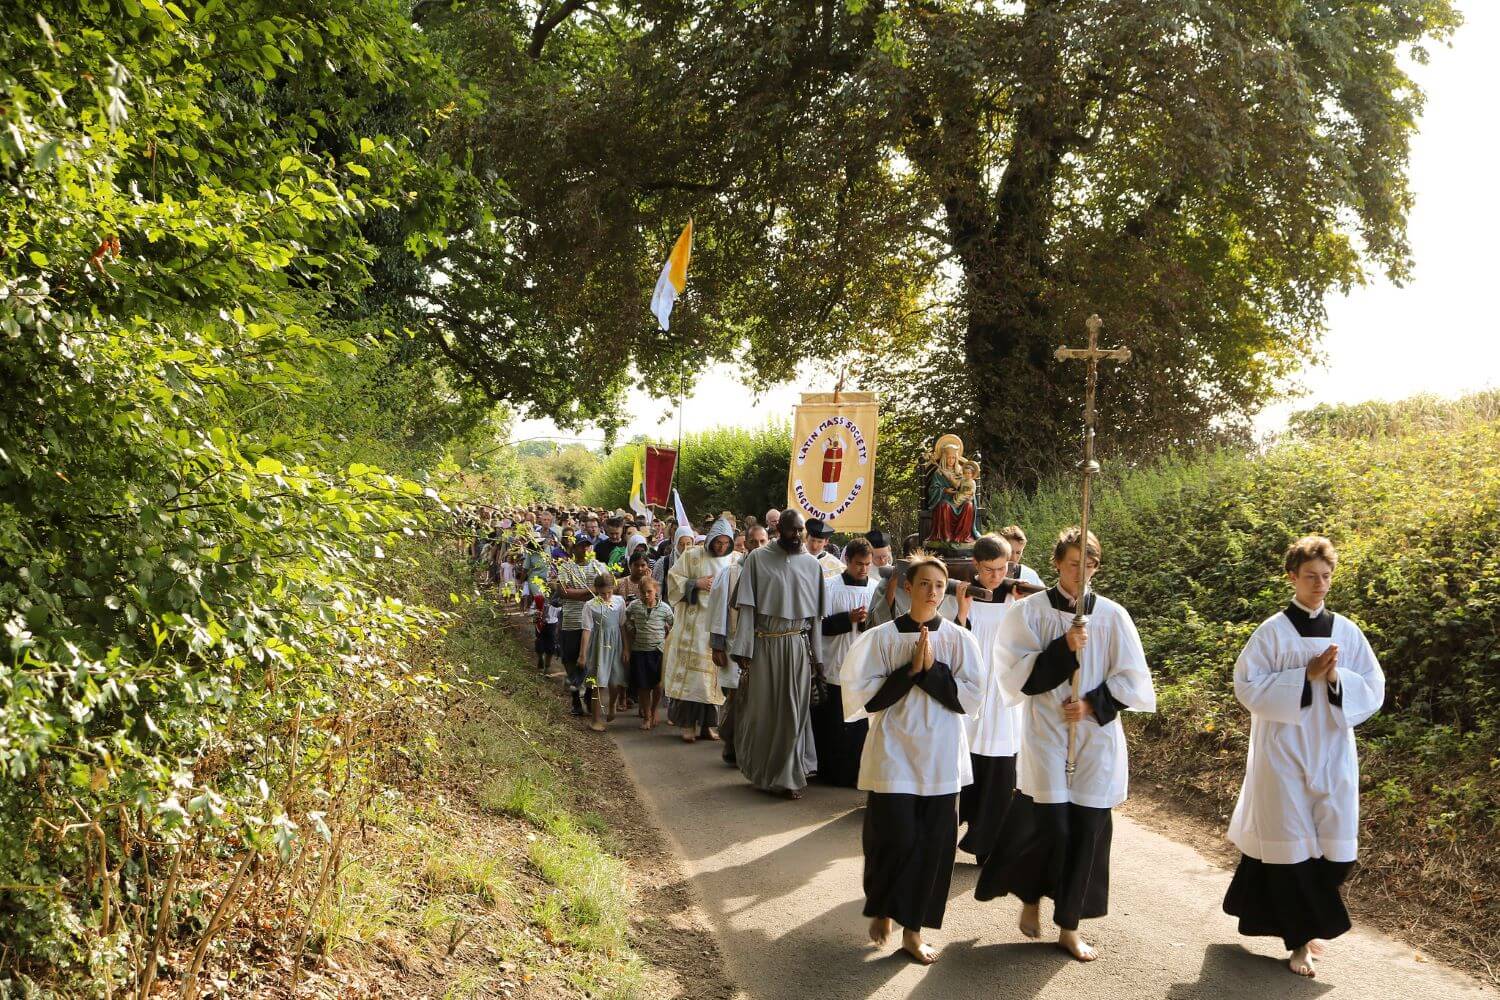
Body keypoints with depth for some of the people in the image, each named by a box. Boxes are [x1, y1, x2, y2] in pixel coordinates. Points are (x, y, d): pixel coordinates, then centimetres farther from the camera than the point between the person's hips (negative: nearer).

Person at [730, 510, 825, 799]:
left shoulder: (811, 564, 7)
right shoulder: (758, 559, -1)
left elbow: (816, 614, 10)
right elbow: (746, 607, -4)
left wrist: (816, 655, 6)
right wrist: (743, 651, -10)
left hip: (797, 646, 2)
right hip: (763, 644, -2)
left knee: (793, 712, 4)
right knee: (761, 710, 6)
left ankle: (788, 775, 14)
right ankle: (761, 772, 23)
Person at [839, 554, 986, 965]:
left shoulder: (959, 640, 0)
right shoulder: (883, 637, -3)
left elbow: (971, 698, -5)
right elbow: (869, 698, -6)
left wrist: (932, 668, -15)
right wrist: (911, 669, -15)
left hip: (940, 757, 2)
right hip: (894, 756, -2)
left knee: (933, 844, 3)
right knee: (895, 838, -4)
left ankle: (913, 929, 18)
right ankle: (882, 910, 24)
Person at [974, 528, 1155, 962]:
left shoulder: (1112, 615, 2)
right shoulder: (1030, 611, -1)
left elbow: (1132, 680, 3)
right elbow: (1017, 673, -7)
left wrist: (1092, 704, -10)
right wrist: (1064, 648, -18)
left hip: (1097, 737, 2)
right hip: (1046, 734, -2)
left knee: (1088, 832, 2)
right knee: (1050, 827, -6)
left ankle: (1069, 926, 16)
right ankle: (1030, 898, 24)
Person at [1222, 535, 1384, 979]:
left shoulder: (1347, 632, 5)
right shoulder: (1273, 631, -4)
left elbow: (1374, 691, 5)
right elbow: (1247, 686, -9)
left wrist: (1337, 679, -15)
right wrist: (1305, 676, -16)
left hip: (1333, 754, 3)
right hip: (1284, 754, -3)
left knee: (1336, 849, 4)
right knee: (1291, 846, 0)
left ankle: (1304, 924, 27)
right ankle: (1300, 940, 11)